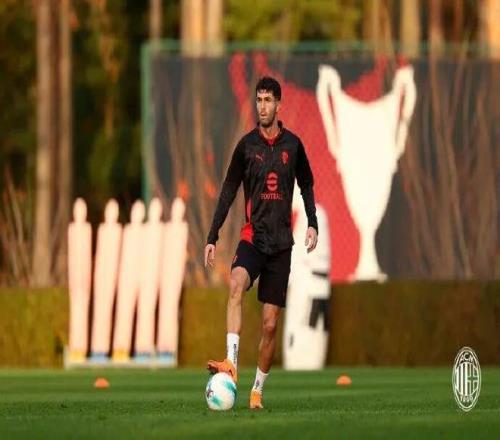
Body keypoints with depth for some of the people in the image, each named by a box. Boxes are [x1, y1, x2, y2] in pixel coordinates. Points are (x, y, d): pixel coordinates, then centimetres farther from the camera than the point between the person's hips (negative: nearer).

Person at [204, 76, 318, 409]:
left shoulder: (293, 144, 4)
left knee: (270, 324, 0)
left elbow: (306, 185, 17)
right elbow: (228, 192, 4)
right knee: (236, 283, -34)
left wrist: (312, 223, 3)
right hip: (253, 236, -1)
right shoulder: (247, 145, 1)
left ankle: (258, 389, 14)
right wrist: (212, 237, -1)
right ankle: (232, 363, -44)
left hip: (281, 242, 2)